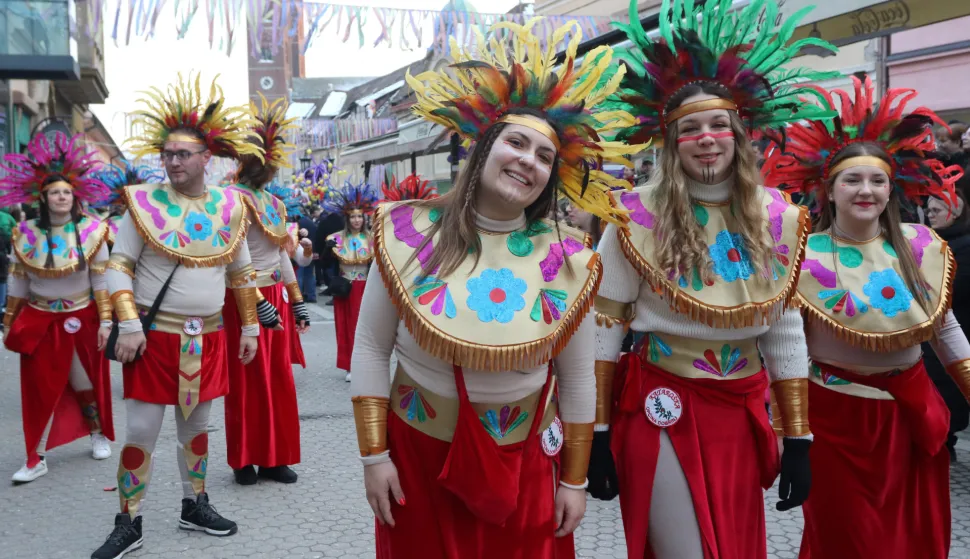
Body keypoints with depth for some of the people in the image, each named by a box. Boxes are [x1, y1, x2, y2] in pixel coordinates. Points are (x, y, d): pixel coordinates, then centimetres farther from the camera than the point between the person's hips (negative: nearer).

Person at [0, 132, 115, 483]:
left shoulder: (91, 231, -8)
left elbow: (101, 280, -6)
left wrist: (105, 321, -9)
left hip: (82, 319, -1)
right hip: (39, 321, 1)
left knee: (85, 383, 11)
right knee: (40, 388, 2)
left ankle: (98, 434, 35)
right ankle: (36, 459, 10)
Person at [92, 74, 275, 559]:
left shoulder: (229, 206, 4)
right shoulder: (144, 202, -6)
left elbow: (241, 273, 12)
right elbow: (119, 267, -5)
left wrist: (250, 327, 12)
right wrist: (129, 326, -14)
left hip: (208, 338, 3)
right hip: (155, 336, -3)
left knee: (196, 425, 15)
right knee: (140, 432, 1)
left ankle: (194, 505, 31)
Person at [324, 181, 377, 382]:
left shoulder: (371, 238, 1)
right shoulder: (338, 238, 0)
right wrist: (328, 249, -21)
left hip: (365, 288, 0)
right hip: (345, 288, 0)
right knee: (347, 326, 4)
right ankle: (351, 366, 12)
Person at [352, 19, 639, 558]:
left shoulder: (567, 261, -9)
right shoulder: (407, 233, -10)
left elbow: (577, 381, 0)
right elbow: (370, 352, -4)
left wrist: (574, 481, 4)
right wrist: (374, 456, -5)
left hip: (523, 464, 1)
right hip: (418, 454, 0)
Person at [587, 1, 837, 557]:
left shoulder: (775, 217, 0)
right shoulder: (638, 215, -10)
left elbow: (786, 333, 5)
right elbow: (604, 329, -7)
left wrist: (798, 439, 4)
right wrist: (598, 434, -7)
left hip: (740, 411, 4)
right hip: (660, 411, -4)